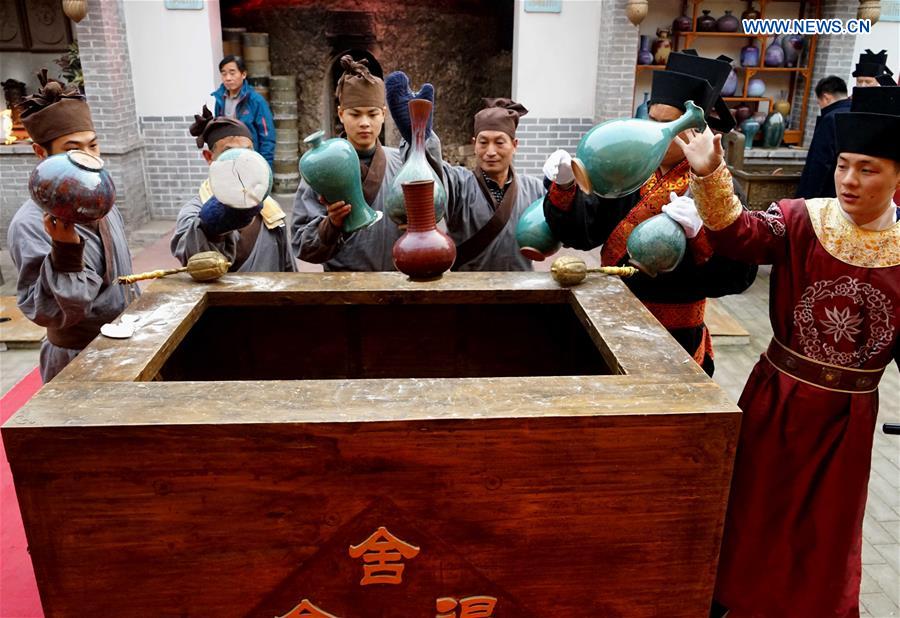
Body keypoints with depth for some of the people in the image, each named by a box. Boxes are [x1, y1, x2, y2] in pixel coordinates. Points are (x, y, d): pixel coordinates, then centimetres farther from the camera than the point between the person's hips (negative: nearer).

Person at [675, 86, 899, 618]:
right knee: (753, 511, 15)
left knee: (825, 531, 19)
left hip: (848, 414, 1)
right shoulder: (801, 222, -10)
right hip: (778, 398, -1)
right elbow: (739, 233, -30)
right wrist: (710, 175, -45)